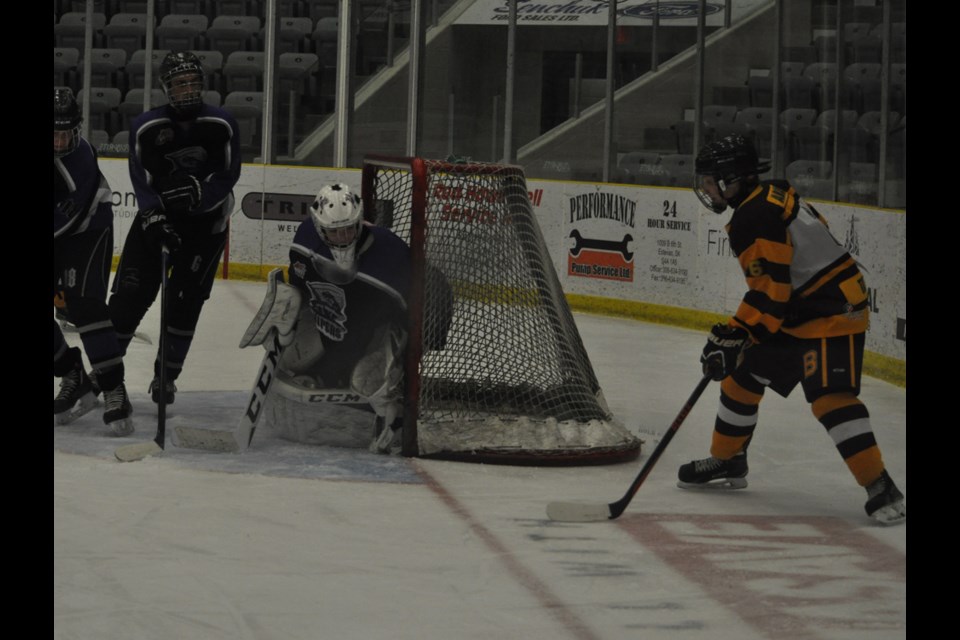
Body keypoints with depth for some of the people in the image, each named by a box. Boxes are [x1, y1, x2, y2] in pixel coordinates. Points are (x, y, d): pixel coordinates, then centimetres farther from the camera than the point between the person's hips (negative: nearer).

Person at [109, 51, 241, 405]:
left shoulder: (222, 124, -8)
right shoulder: (146, 127, -8)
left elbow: (228, 176, -9)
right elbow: (141, 181, -11)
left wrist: (198, 191, -26)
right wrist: (154, 218, -25)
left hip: (206, 220, 0)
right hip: (157, 215, 0)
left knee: (186, 298, -2)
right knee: (129, 293, -6)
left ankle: (167, 373, 11)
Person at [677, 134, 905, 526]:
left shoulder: (753, 218, -19)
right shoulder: (772, 197, 12)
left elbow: (770, 290, -23)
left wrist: (732, 336, -17)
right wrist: (735, 332, 21)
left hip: (831, 314, -11)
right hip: (800, 312, 11)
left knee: (830, 399, -20)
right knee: (742, 377, 16)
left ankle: (880, 488, -23)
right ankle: (727, 462, 31)